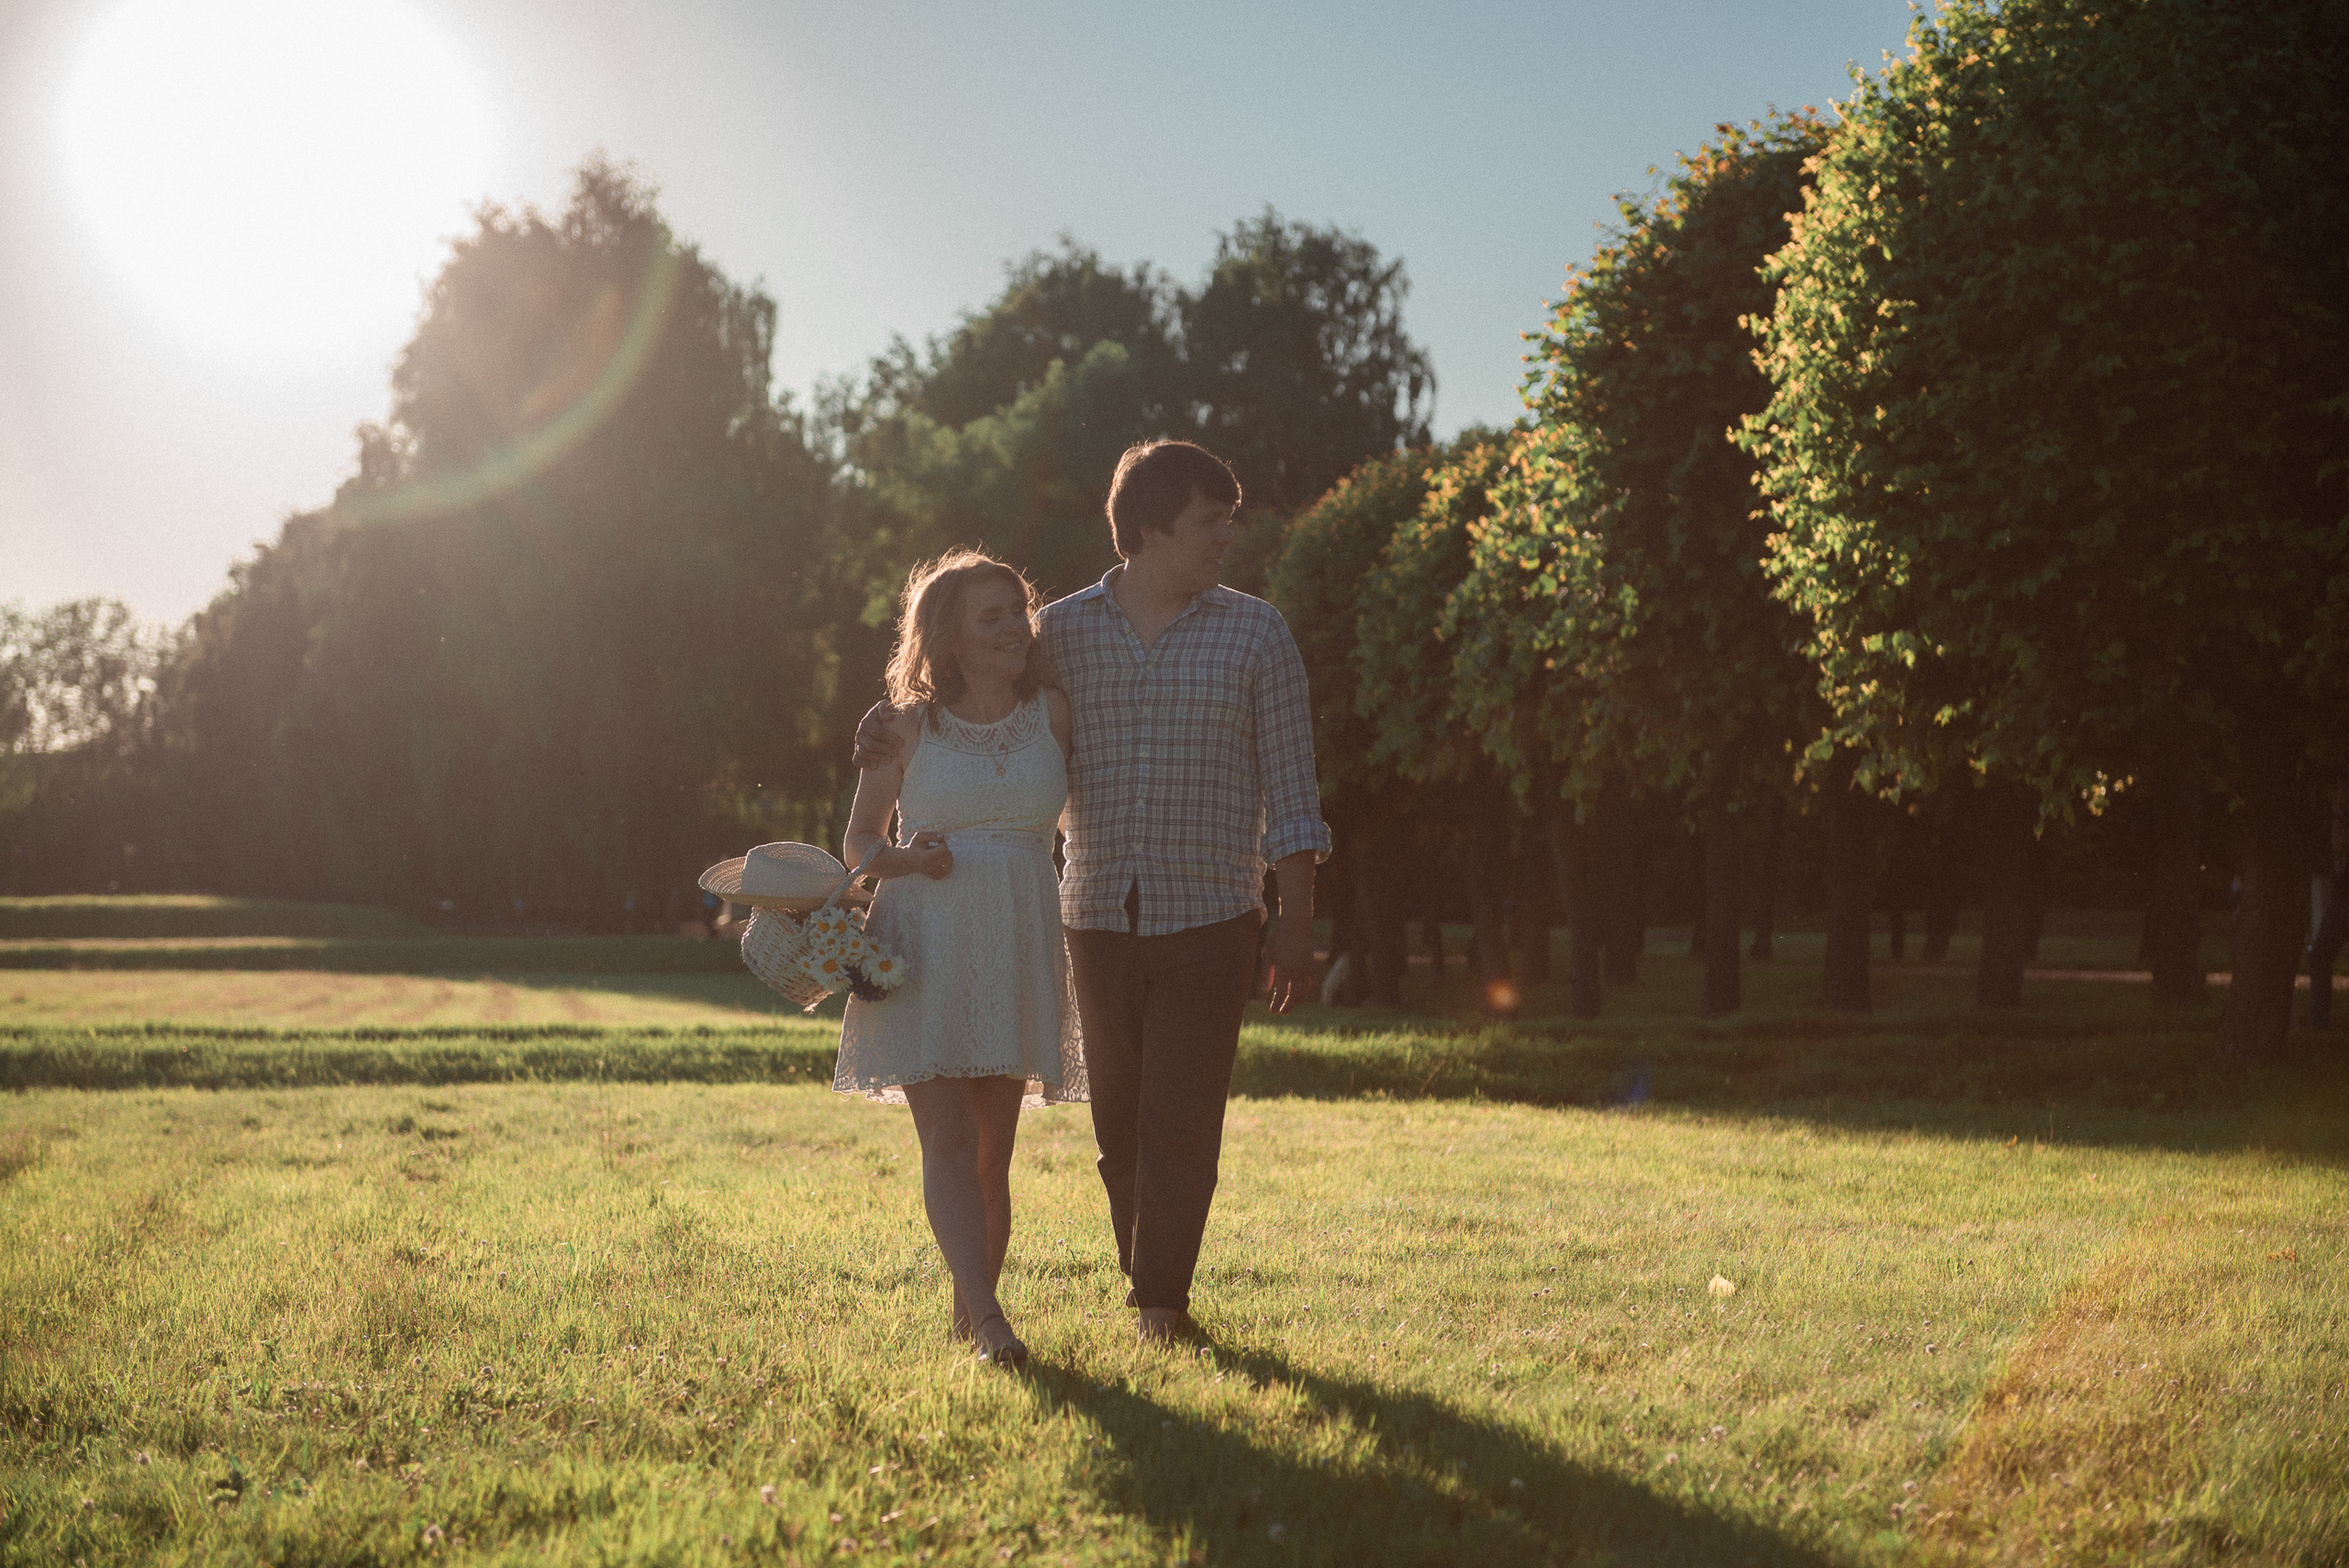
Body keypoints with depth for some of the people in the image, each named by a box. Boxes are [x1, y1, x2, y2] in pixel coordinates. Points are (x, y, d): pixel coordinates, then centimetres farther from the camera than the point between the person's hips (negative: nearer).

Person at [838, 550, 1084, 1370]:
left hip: (1017, 951, 2)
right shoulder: (909, 727, 0)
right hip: (925, 948, -2)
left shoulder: (1053, 715, 4)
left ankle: (967, 1315, 19)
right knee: (947, 1140, -13)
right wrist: (905, 860, -12)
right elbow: (859, 841, 9)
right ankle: (989, 1321, -20)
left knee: (992, 1152, 7)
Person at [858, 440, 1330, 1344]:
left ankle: (1162, 1301, 4)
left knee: (1181, 1119, -6)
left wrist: (1296, 924, -4)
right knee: (1119, 1122, 10)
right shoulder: (1061, 631, 5)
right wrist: (903, 741, -9)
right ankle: (1144, 1279, 26)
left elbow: (1290, 791, 1)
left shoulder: (1254, 634, 2)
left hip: (1210, 922, -2)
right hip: (1098, 920, 2)